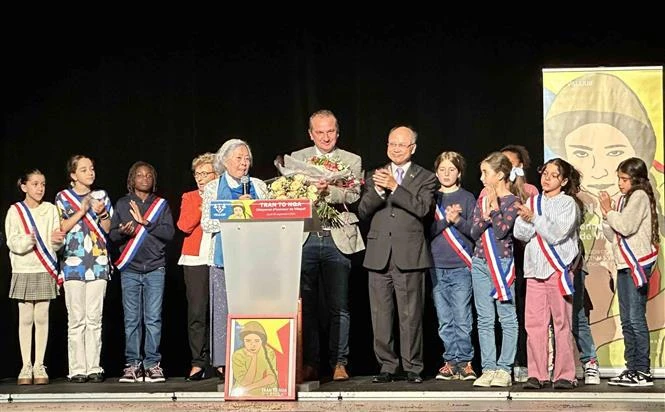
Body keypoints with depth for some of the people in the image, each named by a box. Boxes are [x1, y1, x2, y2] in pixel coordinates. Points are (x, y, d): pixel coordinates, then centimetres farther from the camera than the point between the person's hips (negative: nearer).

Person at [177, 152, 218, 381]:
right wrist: (203, 205, -5)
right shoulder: (189, 198, 14)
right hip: (196, 259, 1)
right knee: (197, 311, -5)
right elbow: (184, 225, -2)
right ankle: (198, 362, -3)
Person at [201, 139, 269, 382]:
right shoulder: (213, 188, 10)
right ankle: (223, 363, 0)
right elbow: (206, 224, 1)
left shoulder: (258, 186, 16)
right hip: (224, 257, -1)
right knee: (224, 308, -4)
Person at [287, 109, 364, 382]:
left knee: (338, 306, -2)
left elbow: (353, 195, -4)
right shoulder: (297, 159, 14)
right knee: (306, 306, 2)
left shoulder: (352, 161, 10)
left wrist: (328, 190, -21)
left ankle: (339, 363, 5)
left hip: (337, 239, -1)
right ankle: (309, 364, 8)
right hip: (306, 238, 1)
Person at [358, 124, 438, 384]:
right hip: (379, 255, 3)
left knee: (411, 316, -4)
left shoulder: (425, 178, 9)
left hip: (409, 255, -3)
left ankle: (412, 367, 5)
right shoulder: (375, 176, 18)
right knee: (381, 316, 3)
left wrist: (395, 187, -14)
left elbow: (422, 207, -8)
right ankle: (387, 366, 11)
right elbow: (363, 211, 7)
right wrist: (378, 190, -10)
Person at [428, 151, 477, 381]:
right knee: (444, 321, 5)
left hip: (461, 267, -2)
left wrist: (458, 220, -16)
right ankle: (451, 361, 11)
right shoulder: (431, 199, 11)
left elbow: (475, 231, 0)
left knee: (462, 318, -5)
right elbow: (426, 230, 2)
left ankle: (464, 362, 2)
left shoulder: (467, 198, 6)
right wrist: (446, 219, -12)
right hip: (437, 267, 2)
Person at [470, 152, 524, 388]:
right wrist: (486, 214, -12)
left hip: (502, 263, -6)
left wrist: (494, 206, -11)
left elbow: (502, 230, -13)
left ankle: (504, 370, 2)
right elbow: (474, 232, 4)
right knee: (484, 320, 5)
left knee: (507, 319, -1)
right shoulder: (481, 200, 12)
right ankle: (488, 369, 8)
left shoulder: (513, 200, -3)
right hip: (480, 262, 6)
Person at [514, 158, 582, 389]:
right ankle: (536, 374, 5)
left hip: (558, 268, -4)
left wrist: (534, 218, -15)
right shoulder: (533, 202, 15)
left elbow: (556, 234, -11)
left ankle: (564, 374, 2)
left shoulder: (568, 203, 1)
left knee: (562, 323, -2)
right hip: (535, 267, 4)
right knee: (534, 323, 1)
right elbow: (520, 233, 5)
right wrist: (526, 220, -13)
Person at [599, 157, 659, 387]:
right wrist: (606, 217, 2)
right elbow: (613, 236, 18)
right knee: (627, 321, 9)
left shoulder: (640, 196, -6)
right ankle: (632, 368, 14)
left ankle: (643, 371, -10)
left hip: (637, 264, -9)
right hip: (624, 265, 9)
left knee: (636, 318, -11)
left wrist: (610, 210, -6)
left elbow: (626, 227, -19)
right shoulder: (624, 200, 18)